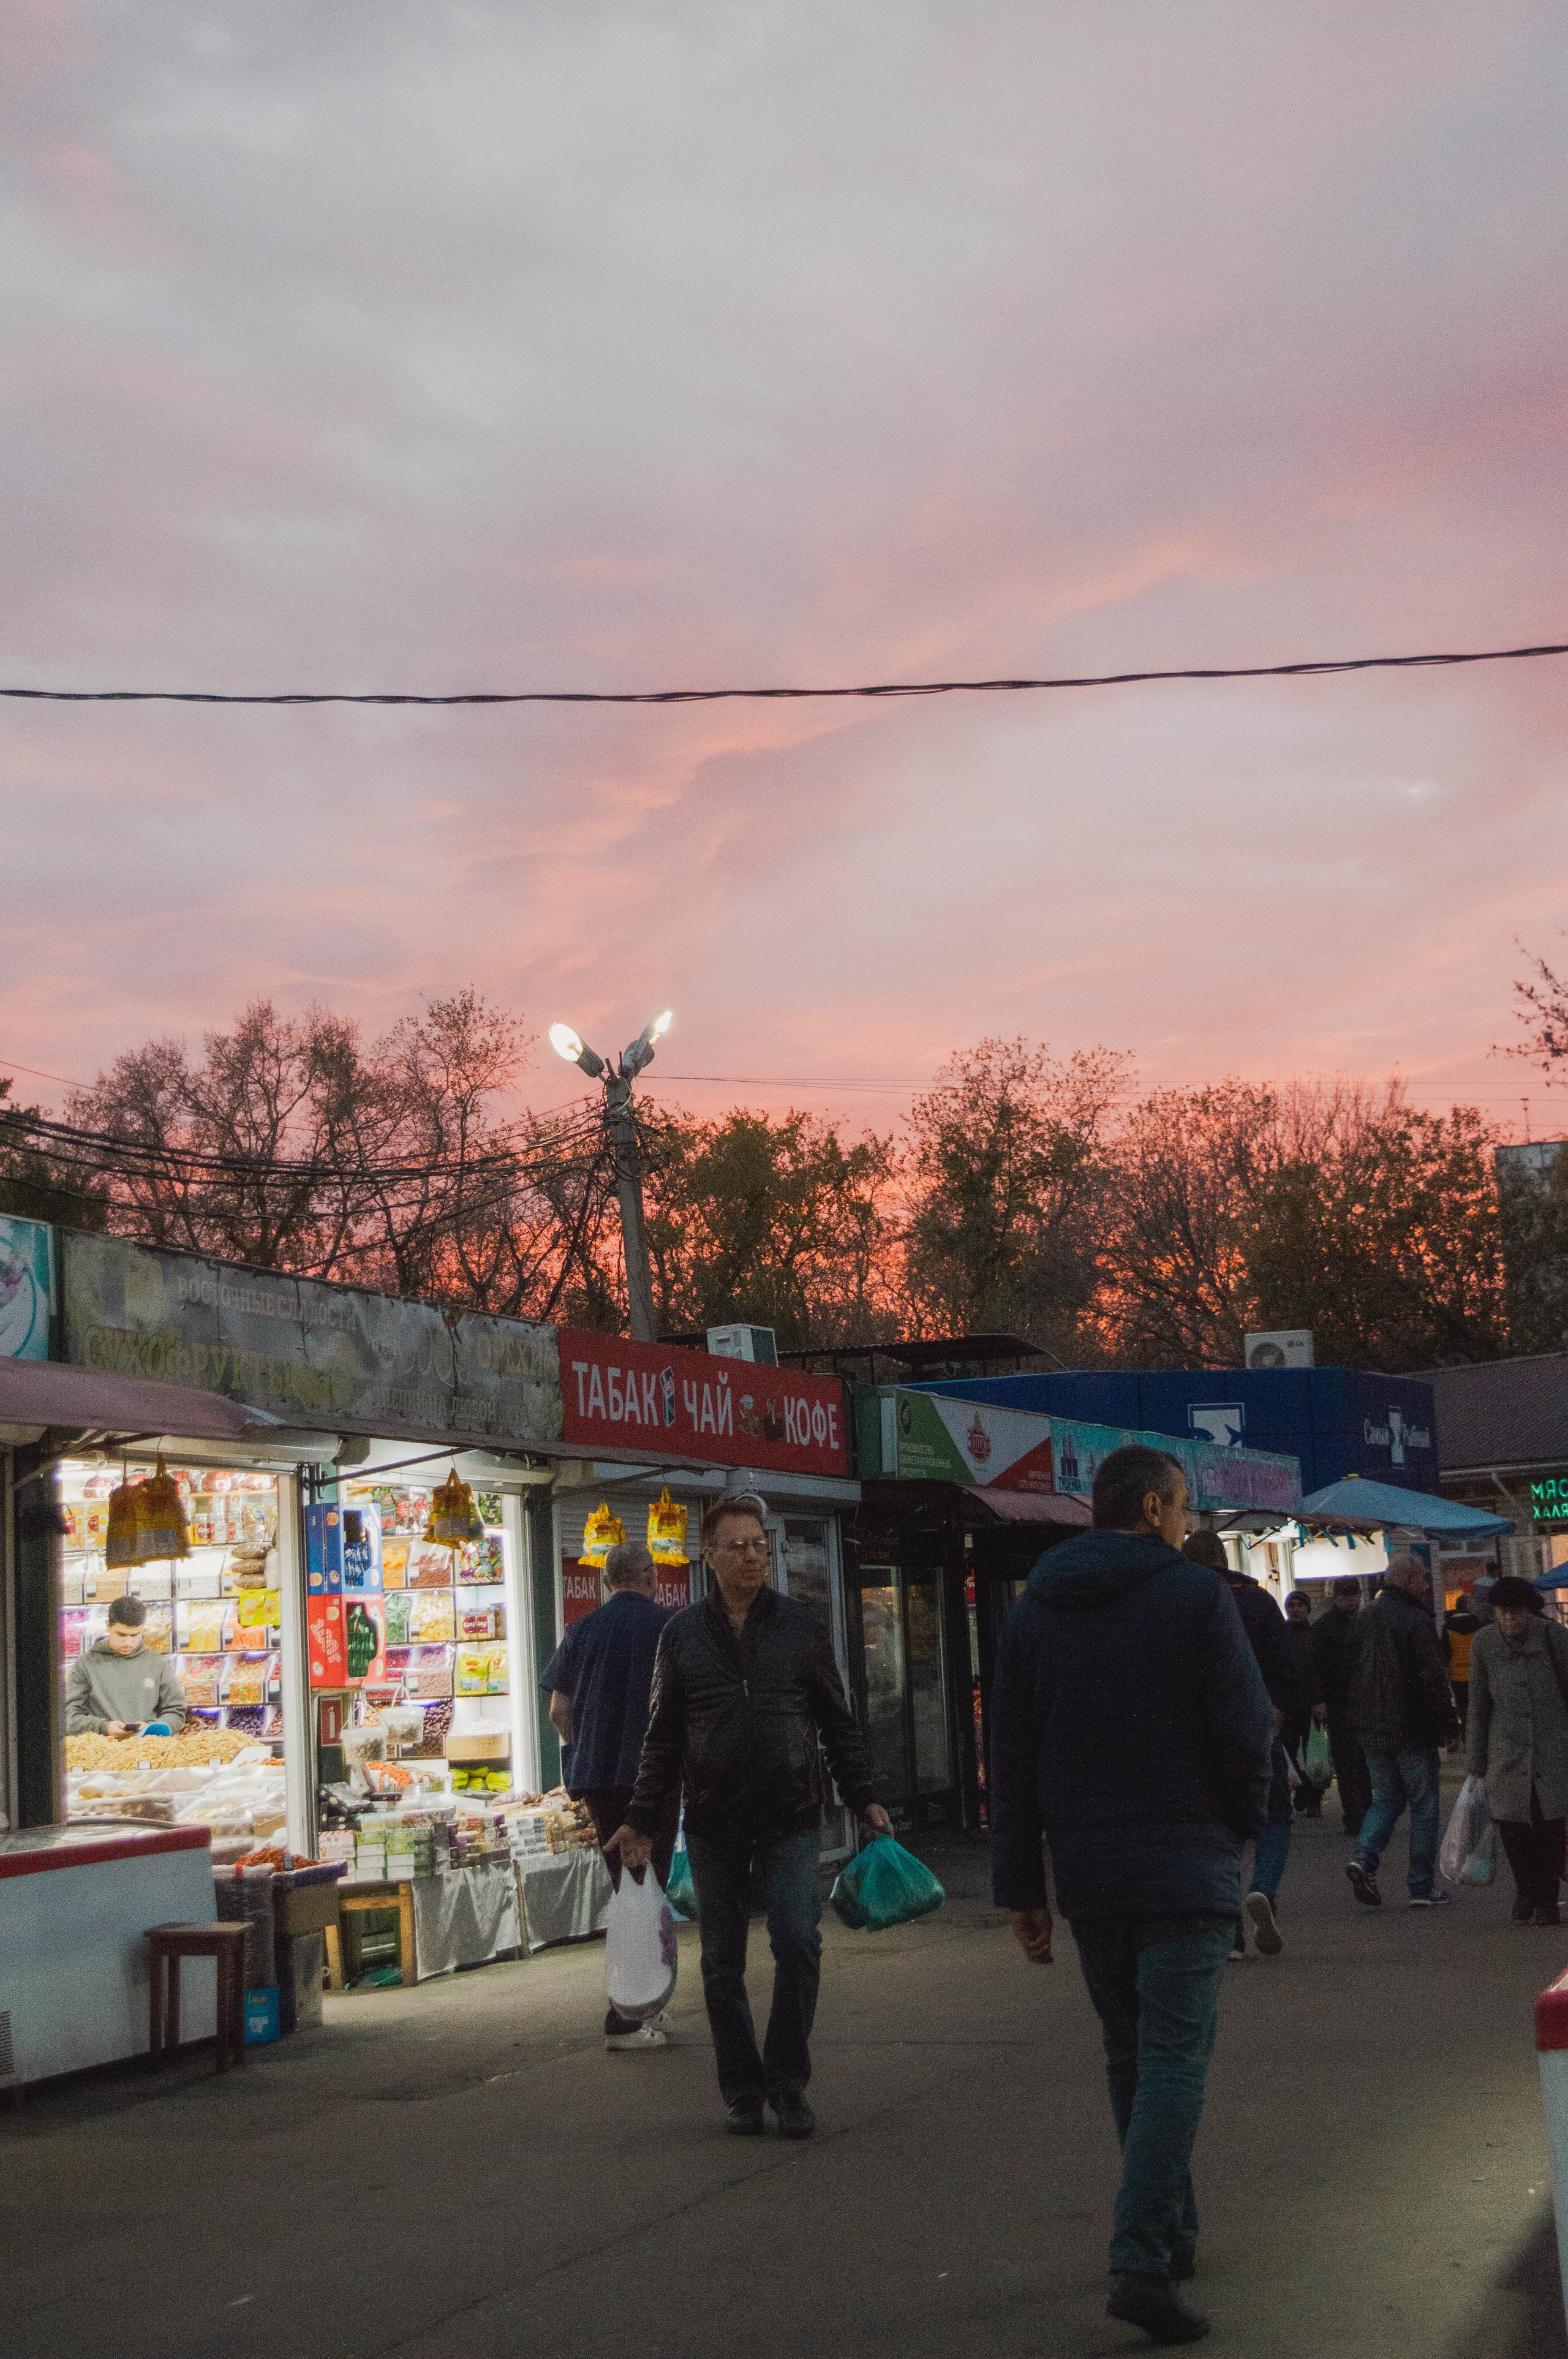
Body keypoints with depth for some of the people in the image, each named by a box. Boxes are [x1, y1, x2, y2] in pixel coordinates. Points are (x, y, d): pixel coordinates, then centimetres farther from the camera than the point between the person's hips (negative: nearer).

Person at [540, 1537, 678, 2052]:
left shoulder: (583, 1630, 7)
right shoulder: (666, 1624, -4)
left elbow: (559, 1711, 6)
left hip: (596, 1777, 5)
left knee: (626, 1889, 16)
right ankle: (624, 2022, -7)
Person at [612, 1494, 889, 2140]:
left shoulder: (800, 1624, 5)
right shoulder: (682, 1634, 6)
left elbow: (837, 1721, 9)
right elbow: (663, 1736, 10)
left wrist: (863, 1796, 2)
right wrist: (643, 1818, 4)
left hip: (791, 1820, -1)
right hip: (713, 1827, 1)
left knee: (798, 1943, -12)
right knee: (722, 1964, 5)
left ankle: (788, 2083, 2)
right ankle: (742, 2089, 19)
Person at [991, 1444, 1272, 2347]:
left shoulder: (1033, 1612, 8)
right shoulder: (1197, 1596, -7)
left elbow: (1011, 1762, 8)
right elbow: (1246, 1732, -9)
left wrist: (1022, 1887, 10)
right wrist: (1243, 1826, 9)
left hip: (1088, 1876, 5)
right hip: (1188, 1868, -5)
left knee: (1131, 2055, 18)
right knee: (1175, 2057, -5)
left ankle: (1170, 2234, 27)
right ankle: (1144, 2262, -15)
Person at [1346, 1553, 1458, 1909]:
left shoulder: (1364, 1618, 7)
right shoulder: (1416, 1621, -15)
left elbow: (1351, 1673, 13)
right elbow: (1434, 1679, -16)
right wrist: (1446, 1721, -5)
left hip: (1371, 1730, 6)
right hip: (1412, 1730, -6)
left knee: (1386, 1799, 17)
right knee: (1424, 1806, 5)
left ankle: (1364, 1857, -6)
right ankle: (1422, 1887, 7)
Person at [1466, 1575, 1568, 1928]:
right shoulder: (1485, 1643, -2)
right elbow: (1478, 1705, 4)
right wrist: (1476, 1763, 6)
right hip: (1507, 1750, 1)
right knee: (1511, 1825, 0)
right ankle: (1526, 1889, 26)